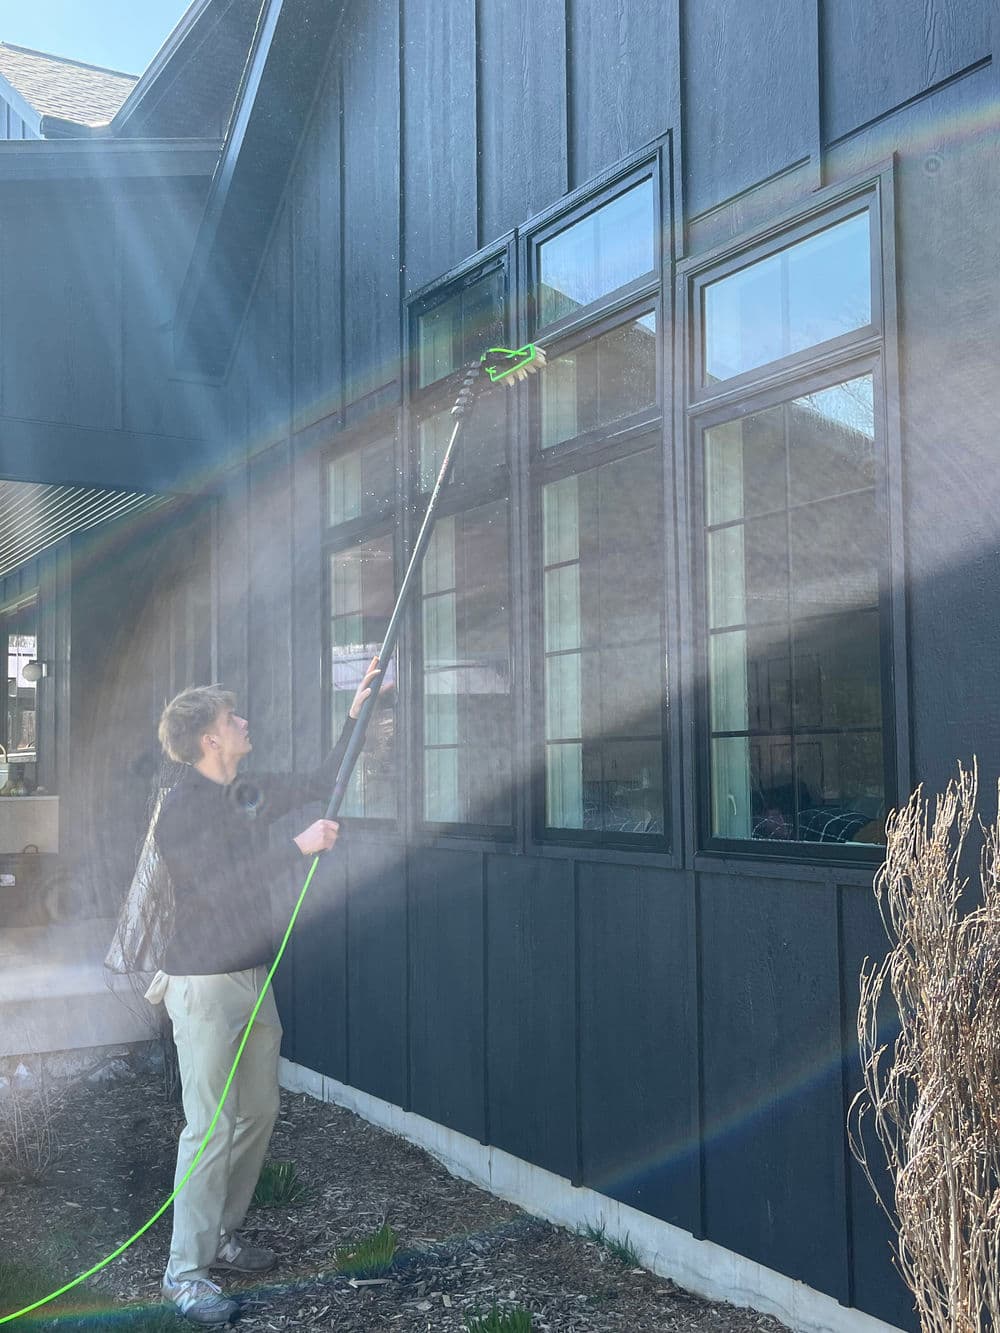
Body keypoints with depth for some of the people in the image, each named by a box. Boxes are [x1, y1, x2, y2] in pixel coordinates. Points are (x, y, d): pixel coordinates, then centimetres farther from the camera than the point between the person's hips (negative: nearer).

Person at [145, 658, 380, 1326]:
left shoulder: (249, 794, 9)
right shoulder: (182, 808, -15)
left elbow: (320, 785, 20)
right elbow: (221, 887, -25)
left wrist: (357, 713, 15)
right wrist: (299, 848, -25)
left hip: (254, 979, 8)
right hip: (205, 985, -8)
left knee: (259, 1113, 14)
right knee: (212, 1128, -7)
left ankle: (223, 1235, 29)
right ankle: (185, 1271, 3)